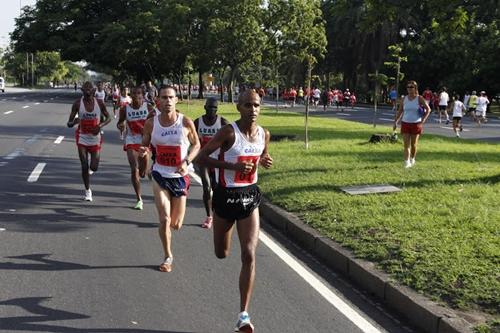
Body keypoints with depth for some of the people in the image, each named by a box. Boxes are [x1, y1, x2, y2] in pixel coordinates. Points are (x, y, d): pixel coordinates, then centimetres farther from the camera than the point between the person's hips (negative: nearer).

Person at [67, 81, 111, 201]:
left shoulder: (99, 103, -7)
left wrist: (101, 125, -16)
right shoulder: (77, 103, -9)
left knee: (94, 167, 1)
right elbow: (69, 124, -7)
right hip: (82, 138, -1)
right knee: (84, 166, -3)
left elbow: (108, 118, 5)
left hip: (95, 138, 1)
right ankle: (87, 191, 15)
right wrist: (74, 122, -32)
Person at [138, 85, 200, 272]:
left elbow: (196, 145, 3)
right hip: (160, 175, 0)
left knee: (176, 225, 6)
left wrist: (186, 162, -13)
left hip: (180, 177, 0)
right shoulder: (151, 123, -5)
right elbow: (145, 144, 9)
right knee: (164, 220, -8)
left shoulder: (186, 122, -10)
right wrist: (143, 152, -16)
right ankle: (168, 257, 13)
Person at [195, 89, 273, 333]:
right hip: (226, 196, -2)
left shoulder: (264, 134, -2)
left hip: (250, 197, 3)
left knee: (249, 255, -8)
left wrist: (265, 162, -6)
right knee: (222, 254, 17)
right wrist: (233, 166, -26)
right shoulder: (228, 132, -17)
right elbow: (201, 157, -16)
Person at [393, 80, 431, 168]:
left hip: (416, 124, -2)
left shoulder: (419, 98, -4)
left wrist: (423, 120, -13)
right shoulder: (405, 99, 5)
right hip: (405, 124, 2)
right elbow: (400, 111, 11)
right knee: (406, 145, -6)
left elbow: (428, 109, -3)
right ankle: (407, 162, -9)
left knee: (413, 144, 7)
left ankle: (412, 159, 28)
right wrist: (395, 121, 3)